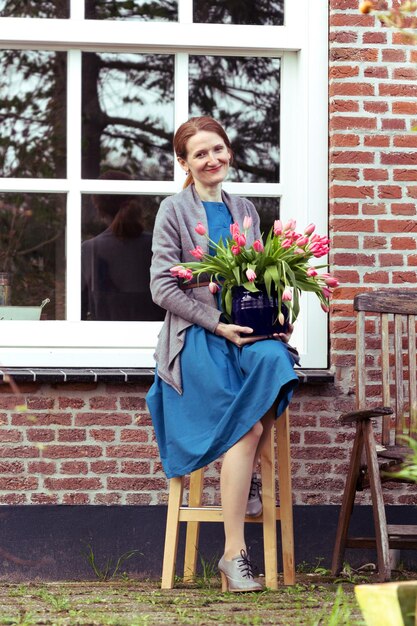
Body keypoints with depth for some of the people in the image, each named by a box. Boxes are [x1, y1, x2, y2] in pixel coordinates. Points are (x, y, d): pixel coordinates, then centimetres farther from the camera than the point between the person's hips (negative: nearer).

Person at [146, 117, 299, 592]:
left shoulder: (244, 211, 20)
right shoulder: (174, 211, 4)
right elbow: (163, 288, -3)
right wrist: (217, 324, -14)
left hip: (246, 330, 4)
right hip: (196, 336, -4)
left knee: (273, 360, -35)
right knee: (248, 428, -27)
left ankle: (247, 473, -13)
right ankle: (234, 553, -24)